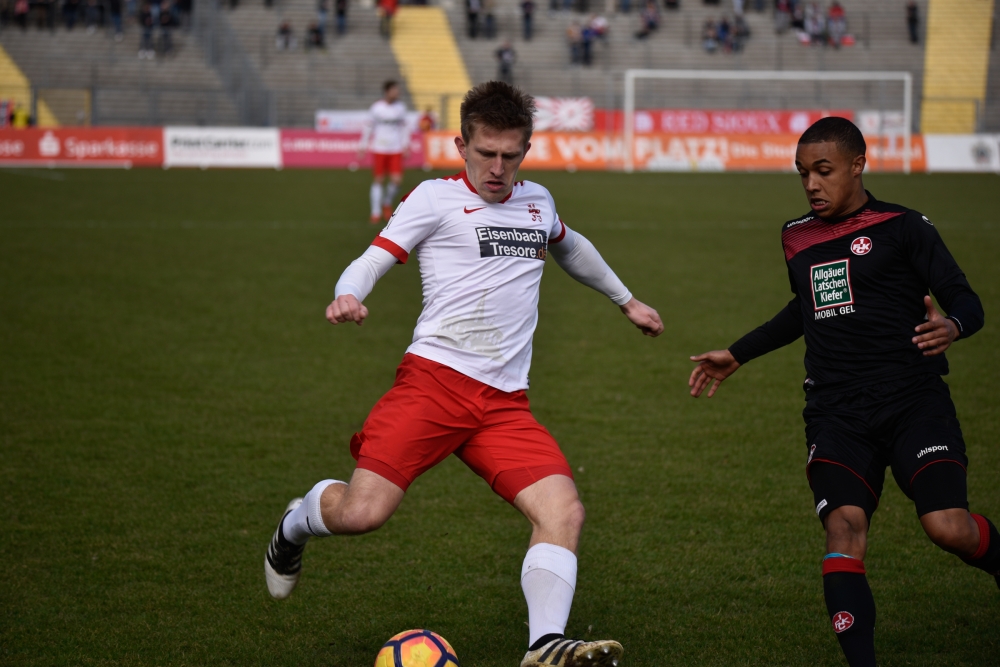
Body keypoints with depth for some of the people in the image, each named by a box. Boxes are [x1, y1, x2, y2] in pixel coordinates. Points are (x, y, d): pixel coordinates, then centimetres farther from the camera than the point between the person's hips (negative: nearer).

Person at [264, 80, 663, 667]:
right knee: (362, 512, -17)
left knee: (564, 511, -18)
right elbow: (375, 259, -3)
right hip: (434, 379, -5)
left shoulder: (537, 201, 22)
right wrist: (349, 296, -26)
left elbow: (569, 246, 44)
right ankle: (298, 523, 18)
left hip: (506, 403, 5)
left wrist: (627, 299, 53)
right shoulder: (437, 199, 4)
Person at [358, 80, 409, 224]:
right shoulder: (376, 108, -3)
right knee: (378, 180, 0)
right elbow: (368, 128, 4)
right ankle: (376, 213, 9)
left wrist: (406, 146, 9)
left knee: (397, 179, -8)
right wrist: (362, 148, 3)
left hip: (396, 150, 2)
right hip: (379, 149, -2)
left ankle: (387, 204, 20)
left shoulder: (401, 107, 5)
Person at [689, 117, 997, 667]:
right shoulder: (797, 239, 17)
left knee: (948, 527, -20)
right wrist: (736, 355, 39)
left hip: (913, 400, -4)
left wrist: (952, 325, -28)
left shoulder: (902, 227, 0)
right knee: (844, 528, -19)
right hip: (836, 413, 4)